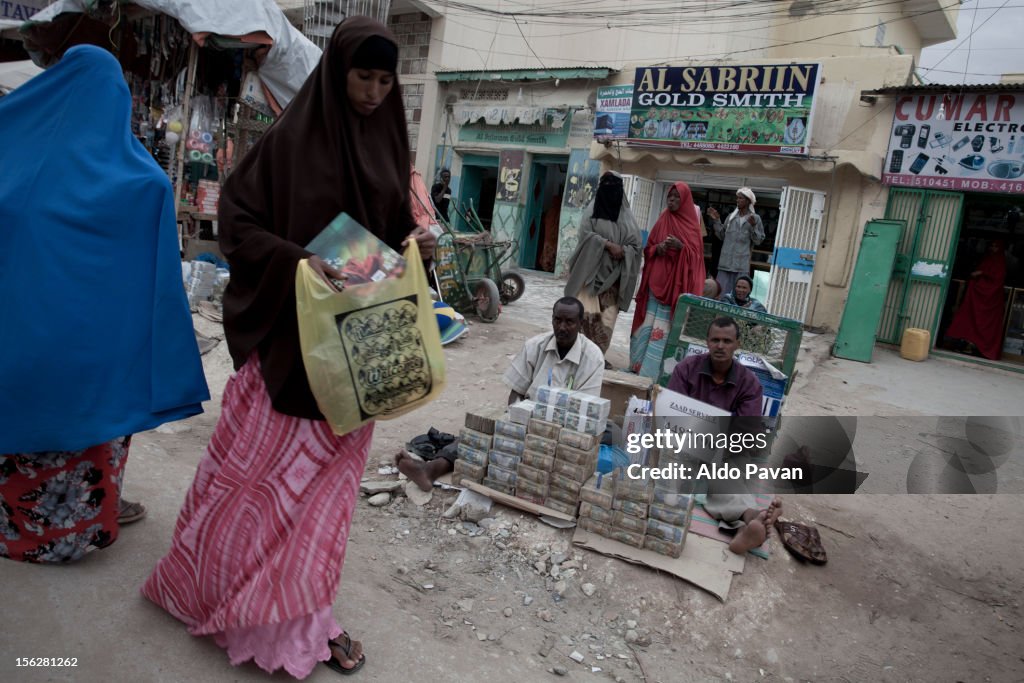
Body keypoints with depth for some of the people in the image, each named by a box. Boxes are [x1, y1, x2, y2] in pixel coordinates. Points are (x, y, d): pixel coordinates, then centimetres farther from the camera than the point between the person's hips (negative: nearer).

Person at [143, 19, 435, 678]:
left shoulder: (390, 144, 9)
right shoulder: (292, 137, -7)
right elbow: (237, 220, -8)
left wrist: (416, 242, -7)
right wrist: (296, 260, -24)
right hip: (291, 330, -4)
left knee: (331, 469, 11)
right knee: (263, 461, 6)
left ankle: (307, 608, 29)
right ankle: (217, 583, 33)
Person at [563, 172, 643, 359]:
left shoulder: (626, 215, 9)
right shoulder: (592, 210, 6)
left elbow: (636, 244, 6)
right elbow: (586, 234, -7)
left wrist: (622, 251, -13)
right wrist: (608, 245, -17)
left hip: (614, 275, 2)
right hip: (591, 270, -1)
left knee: (607, 318, -4)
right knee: (590, 313, -11)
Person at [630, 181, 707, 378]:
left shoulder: (691, 224, 0)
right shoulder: (662, 220, 10)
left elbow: (696, 254, -2)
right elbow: (648, 248, 13)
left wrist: (681, 247, -20)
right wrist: (657, 249, -9)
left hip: (677, 282, -4)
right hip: (656, 280, 4)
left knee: (664, 326, -6)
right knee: (647, 323, 5)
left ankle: (652, 370, -1)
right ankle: (639, 364, 13)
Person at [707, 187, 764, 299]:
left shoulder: (755, 218, 4)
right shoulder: (731, 216, 14)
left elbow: (759, 240, 1)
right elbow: (722, 236, 13)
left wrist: (753, 227, -13)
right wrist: (716, 221, 6)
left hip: (742, 264, -3)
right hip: (726, 262, 3)